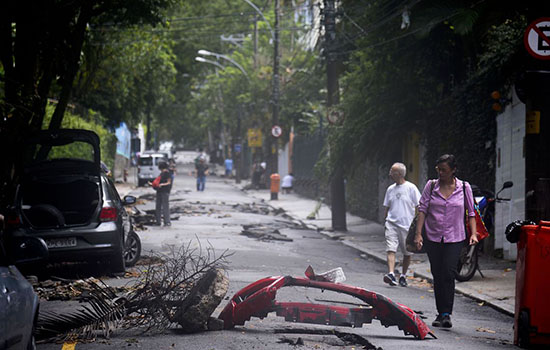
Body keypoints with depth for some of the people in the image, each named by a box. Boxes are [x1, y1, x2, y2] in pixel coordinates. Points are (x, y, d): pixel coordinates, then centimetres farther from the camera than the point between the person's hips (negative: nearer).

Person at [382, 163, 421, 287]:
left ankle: (403, 276, 21)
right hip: (391, 224, 3)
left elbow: (419, 207, -2)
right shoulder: (390, 189, 11)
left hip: (407, 225, -3)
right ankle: (391, 274, -26)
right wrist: (385, 223, 16)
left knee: (407, 253, 7)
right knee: (390, 249, -15)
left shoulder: (411, 188, -3)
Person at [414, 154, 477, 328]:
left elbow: (471, 212, 7)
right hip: (433, 237, 2)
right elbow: (423, 209, 2)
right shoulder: (431, 186, 3)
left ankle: (446, 314, -13)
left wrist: (473, 234, -4)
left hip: (454, 238, -2)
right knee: (437, 276, 6)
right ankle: (440, 313, 14)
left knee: (449, 274, -13)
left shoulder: (464, 187, 2)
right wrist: (418, 233, -6)